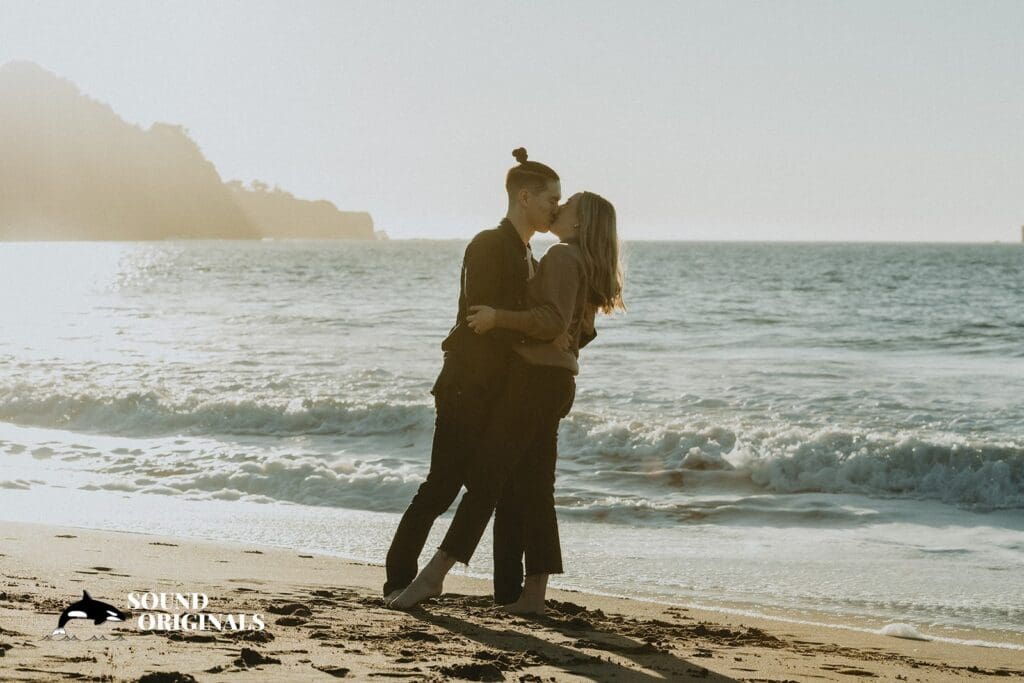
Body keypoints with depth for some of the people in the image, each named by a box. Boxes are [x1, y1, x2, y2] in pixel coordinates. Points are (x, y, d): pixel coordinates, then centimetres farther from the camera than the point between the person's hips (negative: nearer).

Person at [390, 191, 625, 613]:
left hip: (536, 377, -10)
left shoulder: (563, 257, -10)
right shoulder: (588, 266, 19)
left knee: (485, 477, -11)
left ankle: (433, 576, -13)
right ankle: (534, 593, 6)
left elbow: (553, 321, -22)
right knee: (532, 487, 8)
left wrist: (498, 317, -19)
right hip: (560, 380, 10)